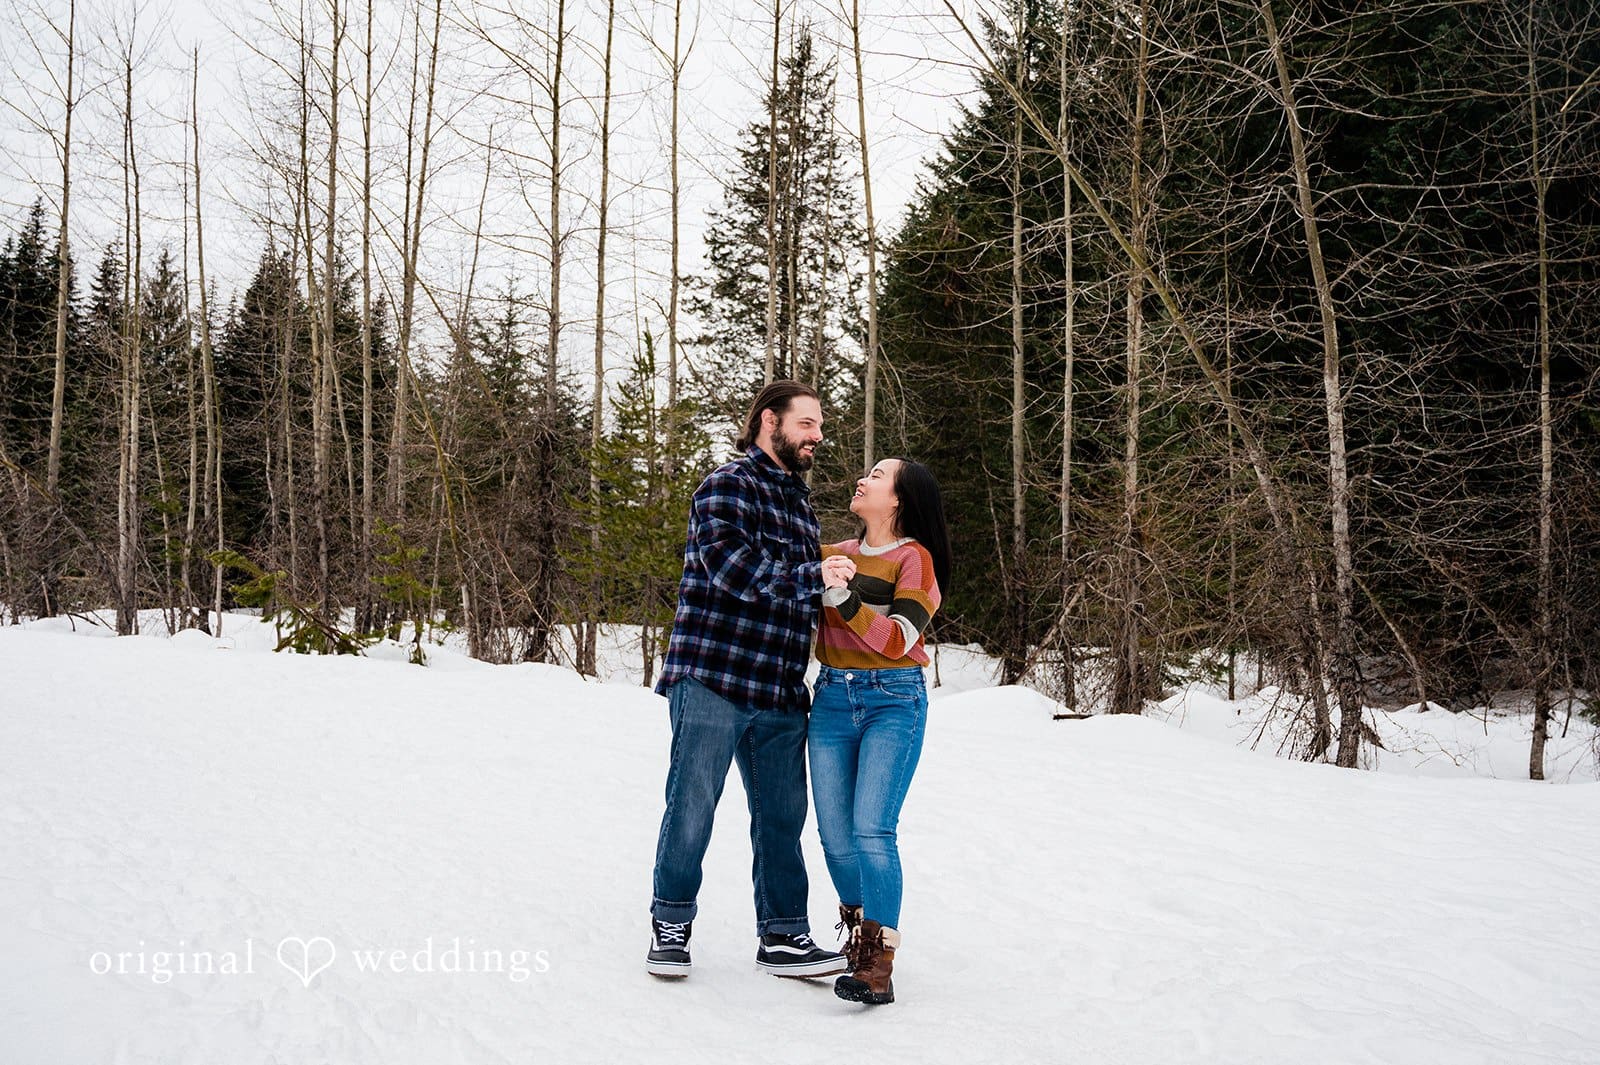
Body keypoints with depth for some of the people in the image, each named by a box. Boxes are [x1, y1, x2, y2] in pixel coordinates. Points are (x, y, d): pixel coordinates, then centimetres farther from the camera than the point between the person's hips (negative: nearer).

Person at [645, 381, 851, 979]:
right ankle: (670, 926, 17)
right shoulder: (729, 486, -6)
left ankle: (783, 938, 19)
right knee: (692, 808, 1)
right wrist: (816, 576, -18)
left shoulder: (799, 500, 22)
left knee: (782, 816, 9)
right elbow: (732, 566, -22)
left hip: (779, 692, 8)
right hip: (712, 680, -8)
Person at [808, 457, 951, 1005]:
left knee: (871, 829, -16)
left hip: (893, 702, -5)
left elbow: (899, 640, -15)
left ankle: (877, 961, -13)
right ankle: (857, 933, 26)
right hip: (832, 698, 5)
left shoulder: (914, 559, -3)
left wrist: (845, 600, -27)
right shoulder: (833, 555, 12)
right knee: (835, 835, 4)